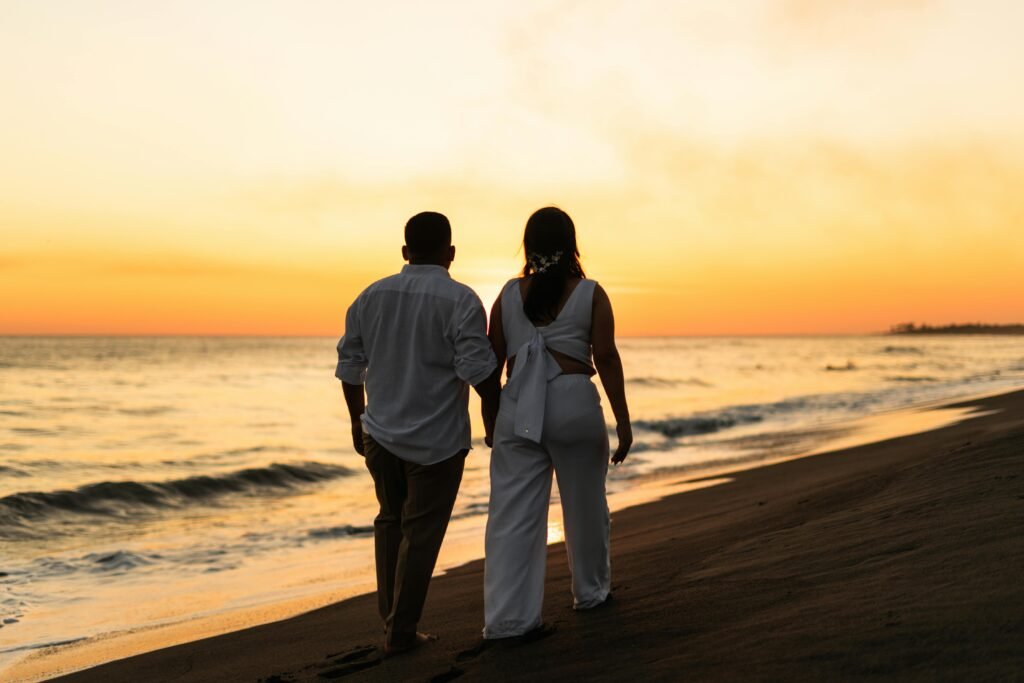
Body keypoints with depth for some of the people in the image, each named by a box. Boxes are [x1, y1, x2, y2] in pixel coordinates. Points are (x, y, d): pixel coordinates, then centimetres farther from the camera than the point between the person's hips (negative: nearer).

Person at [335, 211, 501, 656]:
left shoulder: (371, 296, 4)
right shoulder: (460, 300, -12)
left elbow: (350, 364, 8)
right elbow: (478, 368, -19)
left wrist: (358, 419, 18)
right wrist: (493, 418, -5)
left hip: (380, 432, 5)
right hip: (437, 438, -4)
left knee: (391, 520, 22)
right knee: (420, 532, 7)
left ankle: (390, 615, 25)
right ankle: (400, 632, 12)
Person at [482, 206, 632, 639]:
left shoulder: (509, 294, 5)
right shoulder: (590, 294, -2)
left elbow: (493, 358, 6)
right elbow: (606, 359, -7)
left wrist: (491, 412, 18)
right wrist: (623, 421, -3)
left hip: (518, 409, 2)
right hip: (574, 404, -2)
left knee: (512, 513, 2)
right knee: (584, 504, 17)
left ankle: (506, 617, -2)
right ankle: (590, 591, 34)